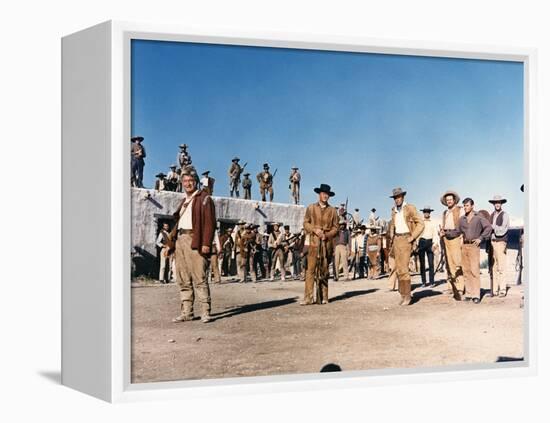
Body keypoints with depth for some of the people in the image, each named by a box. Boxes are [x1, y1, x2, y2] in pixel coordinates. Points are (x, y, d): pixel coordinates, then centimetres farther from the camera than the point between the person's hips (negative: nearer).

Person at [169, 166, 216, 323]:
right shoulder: (184, 201, 24)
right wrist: (173, 237, 8)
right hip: (180, 239, 8)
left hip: (195, 240, -8)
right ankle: (186, 312, 12)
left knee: (199, 277, -11)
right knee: (183, 279, 7)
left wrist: (206, 243, -18)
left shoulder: (204, 199, 0)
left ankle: (205, 312, -8)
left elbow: (209, 222, -9)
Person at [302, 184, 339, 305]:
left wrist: (327, 234, -7)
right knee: (311, 269, -9)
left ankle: (323, 297, 7)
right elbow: (306, 223, 9)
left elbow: (335, 227, 10)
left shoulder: (332, 210, 10)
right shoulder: (311, 208, 10)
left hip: (327, 242, 1)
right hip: (314, 242, -1)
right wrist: (315, 230, -8)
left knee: (324, 271, 3)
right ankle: (308, 297, -10)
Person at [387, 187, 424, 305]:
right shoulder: (394, 210, 13)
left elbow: (421, 224, -8)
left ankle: (407, 295, -7)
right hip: (396, 239, 7)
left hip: (406, 239, -7)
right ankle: (403, 295, 11)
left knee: (403, 268, -14)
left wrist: (412, 237, -13)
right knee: (398, 269, 5)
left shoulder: (410, 208, -6)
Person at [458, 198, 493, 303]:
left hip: (474, 245, -5)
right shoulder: (462, 219, 13)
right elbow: (458, 231, 17)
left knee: (474, 270, -11)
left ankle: (476, 295, -9)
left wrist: (481, 238, -7)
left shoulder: (478, 217, -1)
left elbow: (489, 227, -4)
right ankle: (468, 293, 8)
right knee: (466, 270, 4)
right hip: (464, 246, 5)